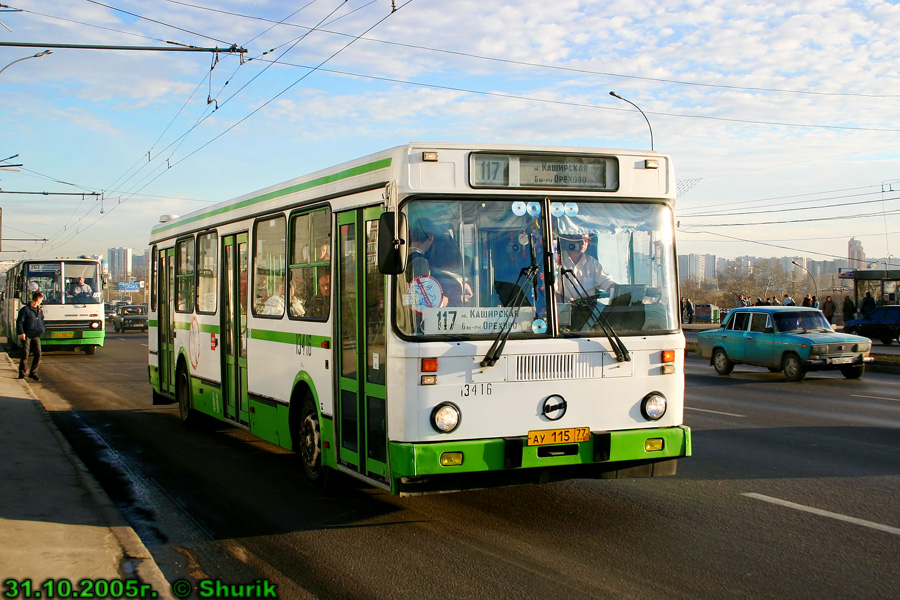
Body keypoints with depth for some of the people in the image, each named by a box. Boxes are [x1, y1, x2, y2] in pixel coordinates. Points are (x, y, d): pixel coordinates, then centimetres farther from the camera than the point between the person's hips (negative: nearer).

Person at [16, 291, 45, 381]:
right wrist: (21, 332, -17)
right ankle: (22, 372, 7)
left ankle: (33, 373, 6)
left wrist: (41, 330, 12)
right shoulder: (25, 309, -5)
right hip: (27, 335, -5)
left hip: (36, 336, 6)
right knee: (25, 354, -5)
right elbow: (19, 322, -7)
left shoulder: (40, 311, 15)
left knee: (38, 354, -3)